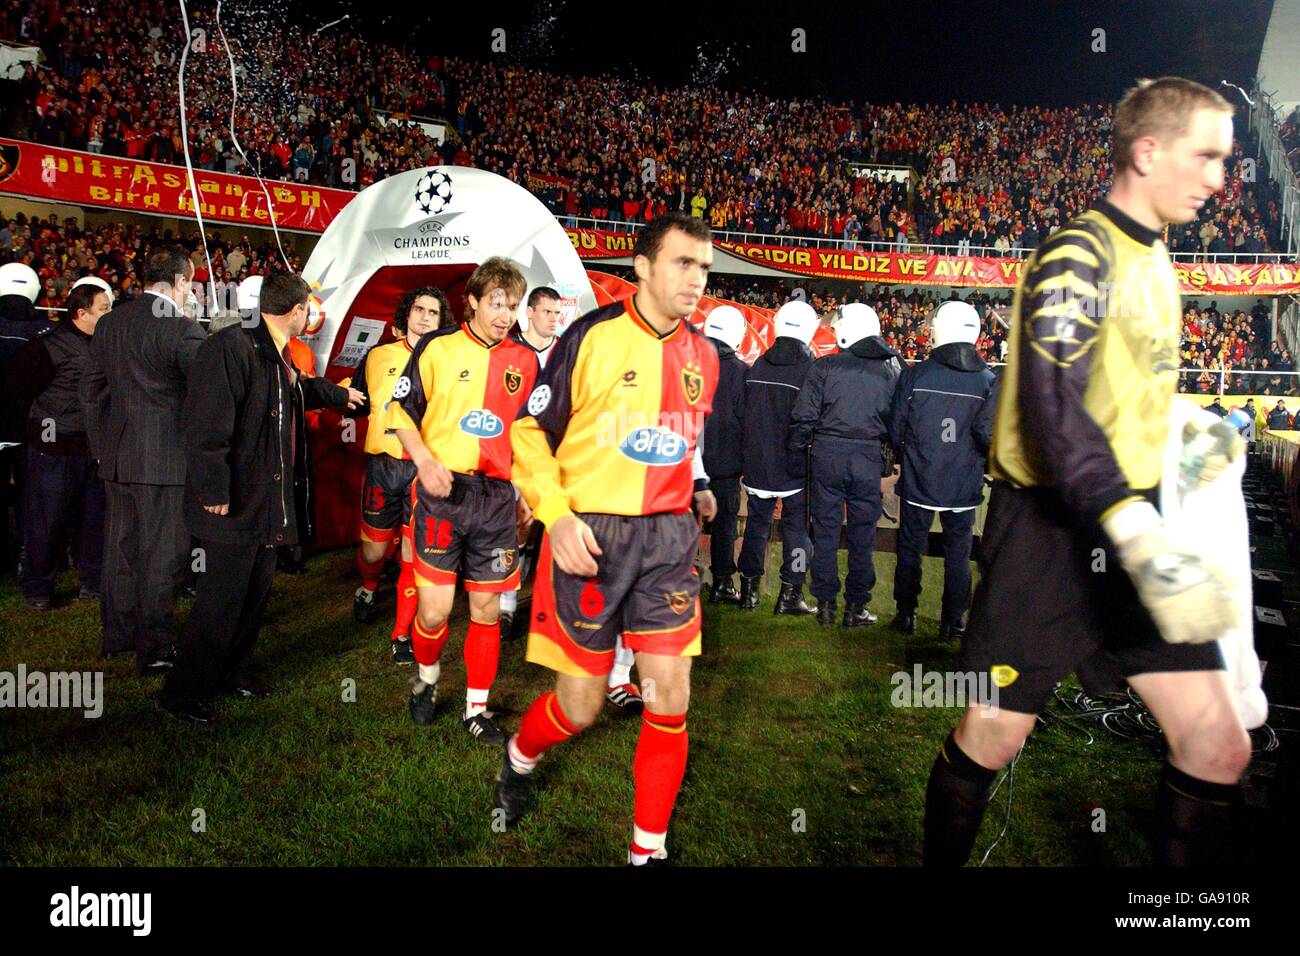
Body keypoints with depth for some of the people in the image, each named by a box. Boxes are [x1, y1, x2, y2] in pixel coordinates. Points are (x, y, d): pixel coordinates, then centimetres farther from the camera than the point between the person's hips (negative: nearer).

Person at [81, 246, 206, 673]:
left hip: (117, 457, 7)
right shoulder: (181, 327, -15)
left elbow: (91, 389, 14)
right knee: (161, 555, 2)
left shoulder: (109, 322, 8)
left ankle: (118, 633, 31)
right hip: (164, 458, -7)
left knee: (121, 546, 18)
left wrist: (101, 446, 21)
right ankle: (155, 648, 9)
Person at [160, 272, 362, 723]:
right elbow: (206, 424, -25)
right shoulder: (231, 346, -19)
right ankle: (182, 693, 12)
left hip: (270, 500, 10)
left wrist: (341, 394, 53)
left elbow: (303, 388, 38)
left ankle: (230, 671, 33)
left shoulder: (280, 356, 13)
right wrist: (214, 490, -25)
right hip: (236, 505, -10)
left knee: (256, 591, 17)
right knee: (222, 599, -3)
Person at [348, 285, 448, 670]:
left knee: (413, 556, -2)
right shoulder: (378, 357, 11)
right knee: (375, 549, 10)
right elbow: (355, 404, 20)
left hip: (427, 468, -1)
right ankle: (367, 590, 45)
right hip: (383, 464, 2)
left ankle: (402, 635, 10)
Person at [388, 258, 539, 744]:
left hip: (496, 497, 3)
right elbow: (402, 411, 1)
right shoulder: (438, 348, -2)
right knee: (434, 609, -2)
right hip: (442, 491, -3)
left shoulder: (524, 361, 8)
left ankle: (476, 709, 23)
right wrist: (425, 461, -14)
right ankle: (426, 679, 30)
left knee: (486, 609, 7)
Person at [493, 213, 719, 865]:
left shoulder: (702, 355, 8)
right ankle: (519, 758, 40)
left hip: (669, 539, 4)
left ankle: (649, 847, 21)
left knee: (670, 698, 2)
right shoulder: (592, 336, -8)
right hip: (590, 536, -4)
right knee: (580, 706, 5)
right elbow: (531, 430, -6)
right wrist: (556, 514, -17)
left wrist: (697, 487, 10)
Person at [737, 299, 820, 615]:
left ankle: (749, 589, 18)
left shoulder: (757, 366, 3)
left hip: (758, 462, 4)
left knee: (757, 523, 13)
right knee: (796, 527, 6)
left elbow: (745, 414, 8)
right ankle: (790, 593, 7)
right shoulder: (810, 368, -12)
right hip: (794, 466, -4)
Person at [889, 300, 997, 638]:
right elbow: (988, 435, -12)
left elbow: (896, 429, -4)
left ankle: (906, 615, 19)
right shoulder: (988, 380, -5)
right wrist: (986, 461, 9)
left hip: (918, 482, 0)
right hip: (963, 485, 1)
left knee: (910, 549, 12)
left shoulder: (915, 374, -7)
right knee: (958, 554, 11)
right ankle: (952, 622, 17)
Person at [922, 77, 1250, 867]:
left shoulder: (1155, 261, 16)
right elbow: (1052, 404, -26)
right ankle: (941, 862, 28)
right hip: (1053, 532, -8)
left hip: (1133, 529, 8)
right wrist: (1140, 536, -32)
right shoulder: (1079, 255, -12)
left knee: (1221, 745, 4)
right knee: (992, 738, 3)